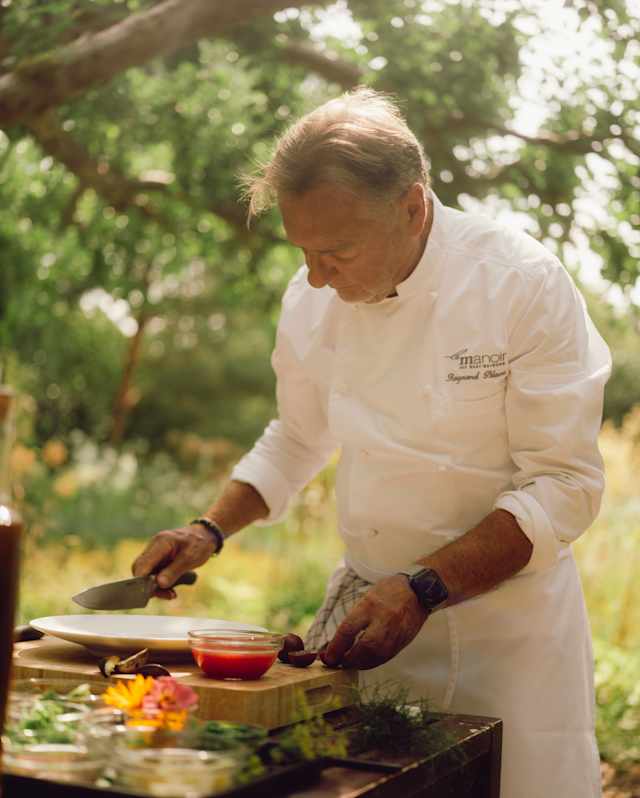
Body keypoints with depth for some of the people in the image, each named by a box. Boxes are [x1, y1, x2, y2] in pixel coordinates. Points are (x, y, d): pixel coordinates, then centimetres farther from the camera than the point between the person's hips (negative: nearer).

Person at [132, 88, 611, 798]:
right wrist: (212, 529, 2)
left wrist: (423, 591, -24)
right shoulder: (311, 300, -3)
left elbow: (565, 487, -17)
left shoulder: (523, 282, -18)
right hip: (366, 604, 4)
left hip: (503, 613, -4)